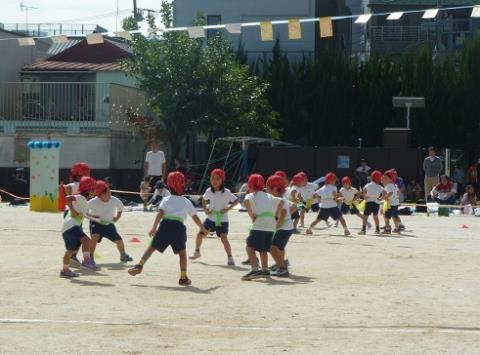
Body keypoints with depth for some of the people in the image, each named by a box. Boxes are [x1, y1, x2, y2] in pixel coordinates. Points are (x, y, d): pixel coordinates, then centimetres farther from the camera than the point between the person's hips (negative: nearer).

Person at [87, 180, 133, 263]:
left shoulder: (114, 201, -18)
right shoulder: (93, 202, -28)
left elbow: (120, 207, 4)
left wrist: (117, 217, -7)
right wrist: (91, 216, -30)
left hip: (109, 223, 3)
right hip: (96, 223, -3)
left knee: (119, 241, 4)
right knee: (95, 237, -32)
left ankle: (123, 255, 34)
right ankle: (90, 257, -22)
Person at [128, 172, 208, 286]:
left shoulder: (166, 200, 17)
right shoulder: (187, 202, 18)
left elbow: (160, 213, 1)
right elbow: (195, 218, 21)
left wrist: (154, 228, -3)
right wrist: (203, 229, 34)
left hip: (165, 224, 1)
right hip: (179, 226, -1)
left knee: (152, 247, 11)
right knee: (182, 252, 11)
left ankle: (140, 266, 2)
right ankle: (183, 277, 7)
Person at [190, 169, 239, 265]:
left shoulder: (226, 192, -17)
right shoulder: (209, 191, -3)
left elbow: (237, 201, -15)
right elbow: (204, 200, 16)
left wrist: (227, 208, -25)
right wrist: (205, 209, 0)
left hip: (222, 220, -5)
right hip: (210, 218, 5)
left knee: (224, 238, -20)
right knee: (200, 235, 9)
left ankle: (230, 257, -9)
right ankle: (197, 252, 34)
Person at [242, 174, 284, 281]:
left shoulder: (251, 195, 8)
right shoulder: (268, 196, 25)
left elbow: (246, 201, -14)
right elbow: (281, 201, 18)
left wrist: (252, 217, -10)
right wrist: (277, 216, 17)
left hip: (259, 224, -6)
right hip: (272, 225, 6)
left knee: (250, 247, -7)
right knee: (263, 249, 22)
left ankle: (255, 270, -22)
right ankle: (265, 270, 26)